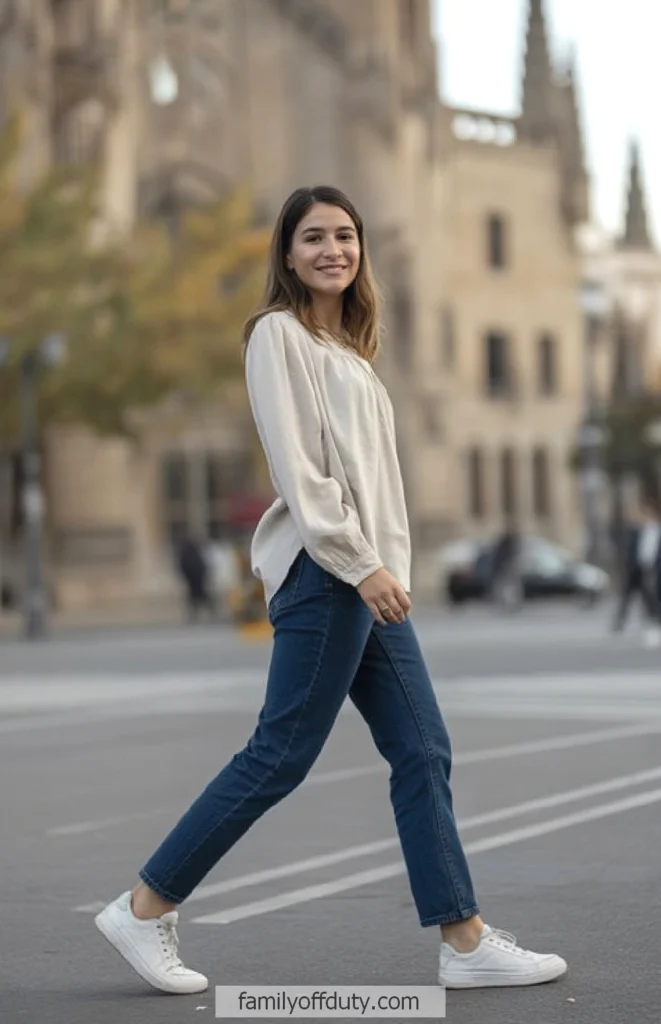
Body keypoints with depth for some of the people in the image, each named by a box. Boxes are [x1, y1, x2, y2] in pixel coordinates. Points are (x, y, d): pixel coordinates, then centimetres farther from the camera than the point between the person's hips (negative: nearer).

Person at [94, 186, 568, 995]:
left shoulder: (349, 348, 21)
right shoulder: (279, 333, -4)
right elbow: (296, 467, -14)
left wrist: (386, 567, 10)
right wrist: (360, 564, -18)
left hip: (370, 574, 9)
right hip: (321, 572, -9)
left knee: (423, 754, 5)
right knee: (280, 757, -7)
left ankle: (465, 943, 7)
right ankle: (144, 908, 3)